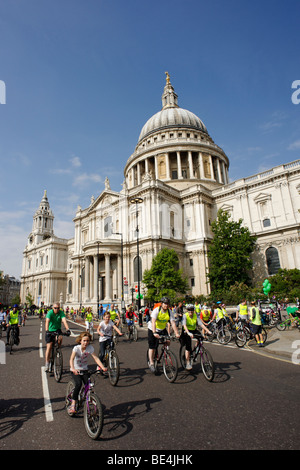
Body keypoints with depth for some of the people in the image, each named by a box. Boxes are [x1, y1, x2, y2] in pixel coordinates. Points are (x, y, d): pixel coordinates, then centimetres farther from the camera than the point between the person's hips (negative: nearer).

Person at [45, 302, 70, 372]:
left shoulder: (61, 312, -15)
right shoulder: (50, 313, -18)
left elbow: (64, 321, -27)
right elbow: (47, 322, -32)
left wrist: (67, 329, -41)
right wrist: (47, 331, -48)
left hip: (57, 329, 1)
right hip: (50, 330, -1)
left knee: (60, 338, -29)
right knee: (49, 347, -6)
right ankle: (47, 363, 10)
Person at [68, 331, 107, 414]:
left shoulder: (90, 348, -12)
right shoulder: (76, 348, -18)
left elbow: (96, 358, -18)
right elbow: (71, 359, -30)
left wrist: (102, 367, -31)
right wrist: (73, 369, -48)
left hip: (84, 370, 2)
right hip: (75, 370, -2)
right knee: (78, 384, -26)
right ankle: (73, 404, -11)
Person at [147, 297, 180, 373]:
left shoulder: (170, 312, -14)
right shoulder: (156, 310, -25)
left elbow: (173, 323, -19)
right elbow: (153, 322, -35)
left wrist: (176, 333, -30)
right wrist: (154, 333, -46)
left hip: (162, 330, 3)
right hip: (153, 330, -3)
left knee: (167, 341, -14)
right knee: (152, 347, -1)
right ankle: (151, 363, 14)